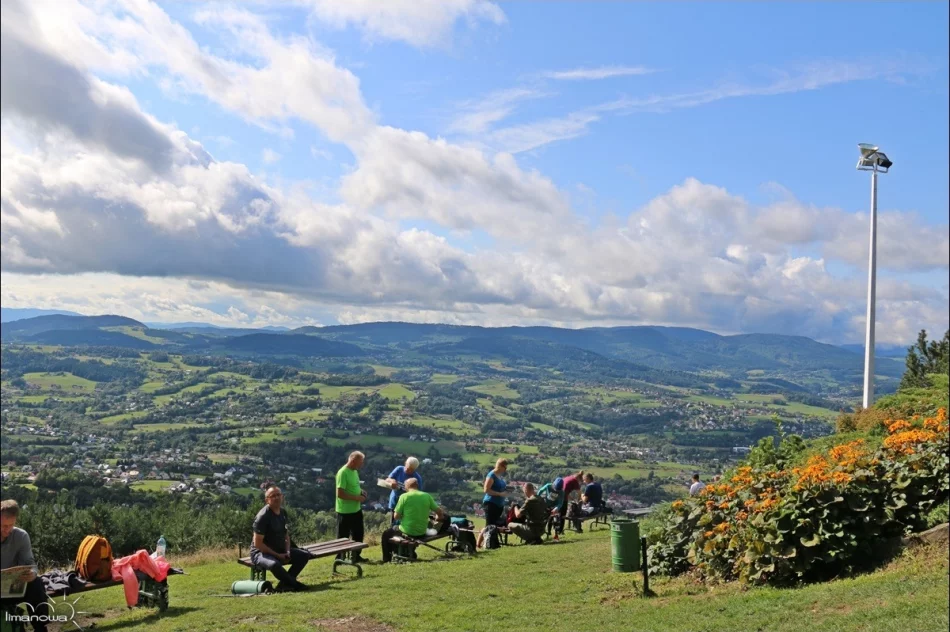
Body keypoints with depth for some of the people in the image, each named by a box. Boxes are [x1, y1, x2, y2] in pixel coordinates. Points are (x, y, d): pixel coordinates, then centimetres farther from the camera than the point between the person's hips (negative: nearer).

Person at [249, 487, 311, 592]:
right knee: (274, 564, -39)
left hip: (280, 550, 8)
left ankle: (285, 583, -13)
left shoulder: (283, 512, 6)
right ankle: (295, 584, -15)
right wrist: (277, 555, -18)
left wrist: (287, 552, -3)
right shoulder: (263, 516, -18)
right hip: (261, 552, -8)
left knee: (305, 555, -6)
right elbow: (257, 543, -20)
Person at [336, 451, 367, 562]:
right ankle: (340, 558, 18)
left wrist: (361, 491, 3)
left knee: (358, 534, 17)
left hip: (356, 509, 9)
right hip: (345, 511, -9)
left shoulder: (354, 471, 7)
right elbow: (340, 494, -25)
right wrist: (357, 498, -21)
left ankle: (356, 556, 31)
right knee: (343, 537, 5)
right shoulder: (343, 473, -22)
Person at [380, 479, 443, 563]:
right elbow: (439, 511, 5)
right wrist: (439, 517, 26)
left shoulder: (404, 496, -11)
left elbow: (396, 517, -9)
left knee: (386, 534, 23)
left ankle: (387, 560, 26)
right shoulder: (427, 496, -2)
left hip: (407, 532, -4)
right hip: (422, 533, 4)